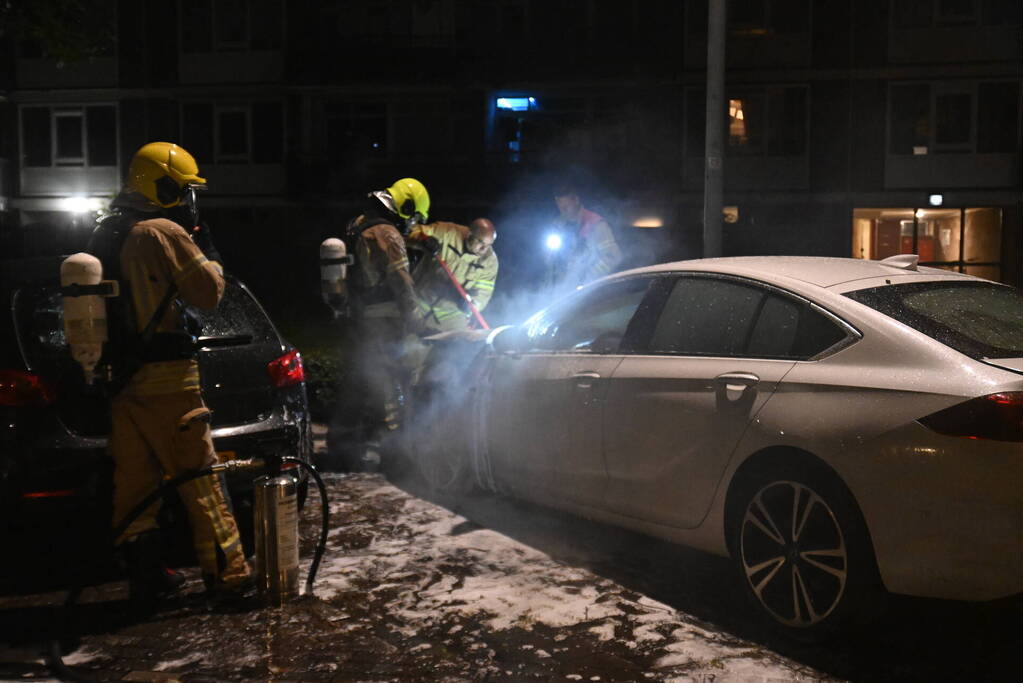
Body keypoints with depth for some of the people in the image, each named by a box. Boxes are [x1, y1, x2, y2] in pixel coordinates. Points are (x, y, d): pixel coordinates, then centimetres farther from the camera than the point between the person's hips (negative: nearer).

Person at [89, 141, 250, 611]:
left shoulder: (103, 237, 14)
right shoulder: (164, 233, -12)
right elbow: (208, 293, -8)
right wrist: (209, 253, 5)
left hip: (120, 374, 8)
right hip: (164, 376, -8)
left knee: (133, 480, 10)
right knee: (198, 476, 0)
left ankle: (144, 579, 16)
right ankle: (226, 572, 6)